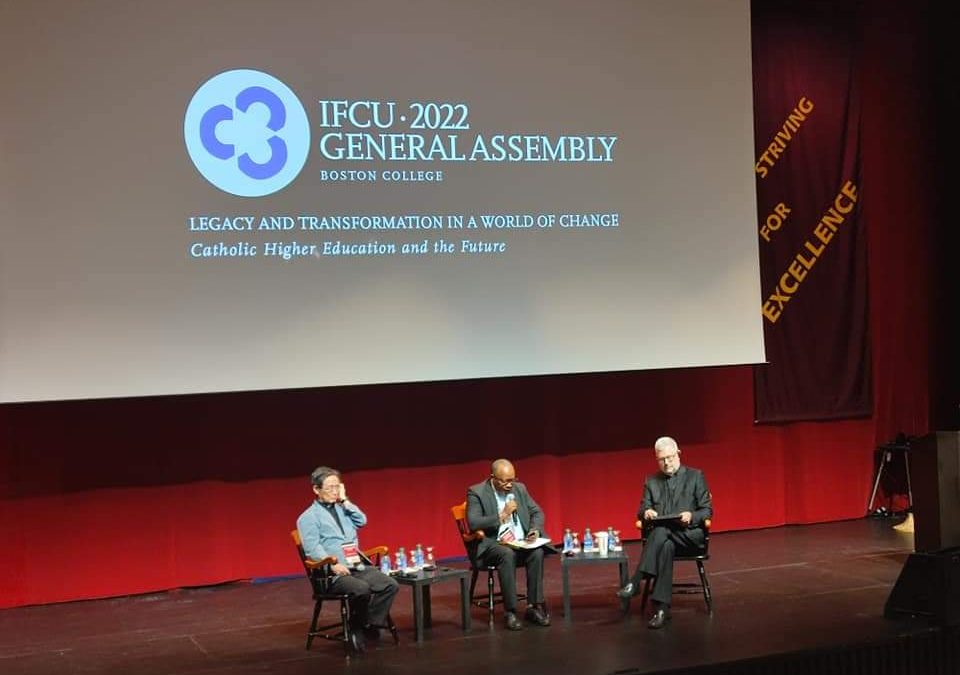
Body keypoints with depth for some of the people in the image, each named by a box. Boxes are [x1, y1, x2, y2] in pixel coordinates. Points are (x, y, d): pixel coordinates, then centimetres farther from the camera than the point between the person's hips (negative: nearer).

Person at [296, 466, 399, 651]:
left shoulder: (342, 509, 22)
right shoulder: (308, 517, 0)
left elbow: (362, 521, 7)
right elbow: (313, 548, -12)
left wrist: (345, 501, 5)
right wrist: (333, 565, -25)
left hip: (358, 566, 6)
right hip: (333, 573, -6)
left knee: (390, 585, -15)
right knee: (362, 589, -34)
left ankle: (370, 625, -6)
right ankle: (357, 628, -9)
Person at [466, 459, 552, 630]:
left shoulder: (519, 488, 10)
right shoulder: (476, 492, -6)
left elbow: (537, 512, 14)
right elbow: (473, 523, -17)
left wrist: (535, 530, -7)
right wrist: (503, 515, -18)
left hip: (521, 542, 4)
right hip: (491, 544, -4)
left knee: (537, 552, -27)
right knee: (507, 554, -36)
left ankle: (534, 607, -19)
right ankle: (510, 612, -28)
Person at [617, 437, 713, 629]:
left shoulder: (695, 476, 9)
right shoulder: (651, 481, 18)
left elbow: (707, 510, 4)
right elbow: (641, 512, 14)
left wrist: (692, 516, -18)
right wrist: (646, 513, -12)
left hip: (689, 534, -2)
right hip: (661, 535, 2)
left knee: (661, 531, -36)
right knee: (666, 546, -36)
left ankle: (636, 582, -40)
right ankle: (662, 608, -41)